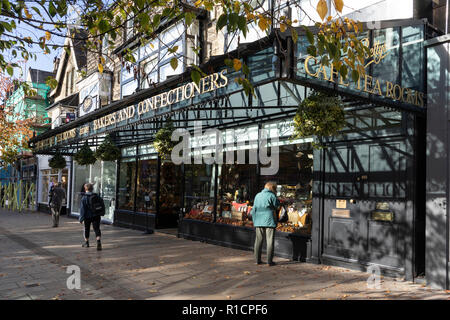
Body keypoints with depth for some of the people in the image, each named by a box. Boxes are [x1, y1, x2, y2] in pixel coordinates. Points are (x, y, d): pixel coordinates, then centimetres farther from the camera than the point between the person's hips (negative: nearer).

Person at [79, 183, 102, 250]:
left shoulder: (84, 198, -10)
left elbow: (82, 208, -12)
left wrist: (81, 218, -8)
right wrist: (99, 214, 23)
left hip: (87, 216, -2)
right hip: (96, 215, 2)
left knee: (86, 229, 16)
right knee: (97, 228, -1)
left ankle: (86, 242, 29)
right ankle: (98, 241, -22)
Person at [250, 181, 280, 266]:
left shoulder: (257, 195, 11)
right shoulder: (271, 196, -8)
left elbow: (254, 209, 12)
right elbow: (277, 206, 0)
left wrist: (255, 221, 17)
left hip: (258, 222, 5)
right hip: (269, 221, -5)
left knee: (258, 240, 12)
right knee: (270, 241, 2)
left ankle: (258, 260, 15)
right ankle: (270, 261, 3)